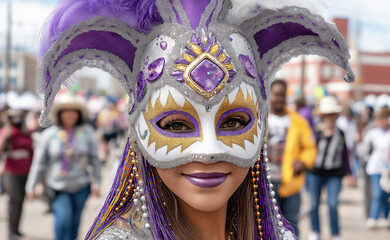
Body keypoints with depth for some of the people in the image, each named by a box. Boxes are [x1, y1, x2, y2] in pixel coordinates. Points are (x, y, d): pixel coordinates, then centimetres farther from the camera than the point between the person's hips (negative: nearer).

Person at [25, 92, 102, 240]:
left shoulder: (87, 132, 4)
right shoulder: (49, 135, 0)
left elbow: (94, 159, 9)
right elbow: (39, 162, 3)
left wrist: (96, 182, 4)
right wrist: (31, 186, 3)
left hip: (80, 187, 2)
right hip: (58, 188, -2)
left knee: (74, 223, 7)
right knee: (63, 218, -18)